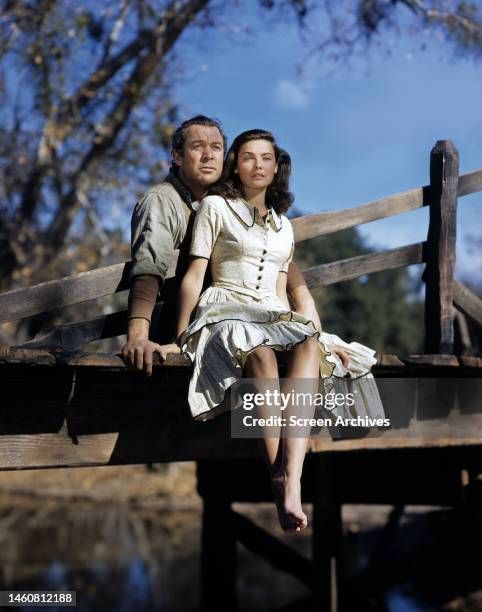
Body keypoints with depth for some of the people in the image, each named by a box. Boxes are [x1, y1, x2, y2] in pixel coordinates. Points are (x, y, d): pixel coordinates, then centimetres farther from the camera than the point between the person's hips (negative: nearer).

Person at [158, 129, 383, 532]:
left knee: (309, 345, -34)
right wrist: (180, 339, -3)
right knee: (260, 352, -40)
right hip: (226, 310, -4)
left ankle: (291, 482, -49)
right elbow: (194, 276, 4)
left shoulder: (284, 226, 26)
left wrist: (294, 326, 12)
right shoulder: (216, 207, 10)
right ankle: (280, 480, -45)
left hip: (275, 317, 4)